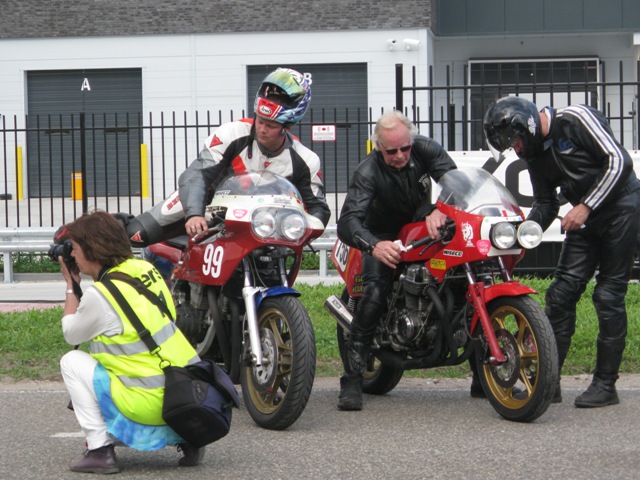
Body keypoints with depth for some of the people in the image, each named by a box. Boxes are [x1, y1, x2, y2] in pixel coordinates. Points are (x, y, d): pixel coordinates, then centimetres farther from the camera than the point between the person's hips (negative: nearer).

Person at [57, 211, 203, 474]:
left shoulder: (99, 295, -14)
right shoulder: (145, 269, 7)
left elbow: (71, 334, 4)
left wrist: (71, 284, 12)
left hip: (154, 404, -7)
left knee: (72, 361, 5)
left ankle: (99, 450, 1)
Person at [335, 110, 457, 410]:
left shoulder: (424, 149, -15)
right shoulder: (368, 172, -25)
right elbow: (347, 222, -37)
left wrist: (439, 209, -50)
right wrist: (374, 246, -59)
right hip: (383, 236, -5)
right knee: (374, 294, -26)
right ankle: (351, 380, -27)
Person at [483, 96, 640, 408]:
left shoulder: (576, 119, -16)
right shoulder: (534, 153, 8)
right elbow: (546, 204, 16)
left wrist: (585, 207, -21)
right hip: (586, 217, 8)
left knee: (608, 295, -7)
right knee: (561, 292, -1)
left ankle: (605, 385, -1)